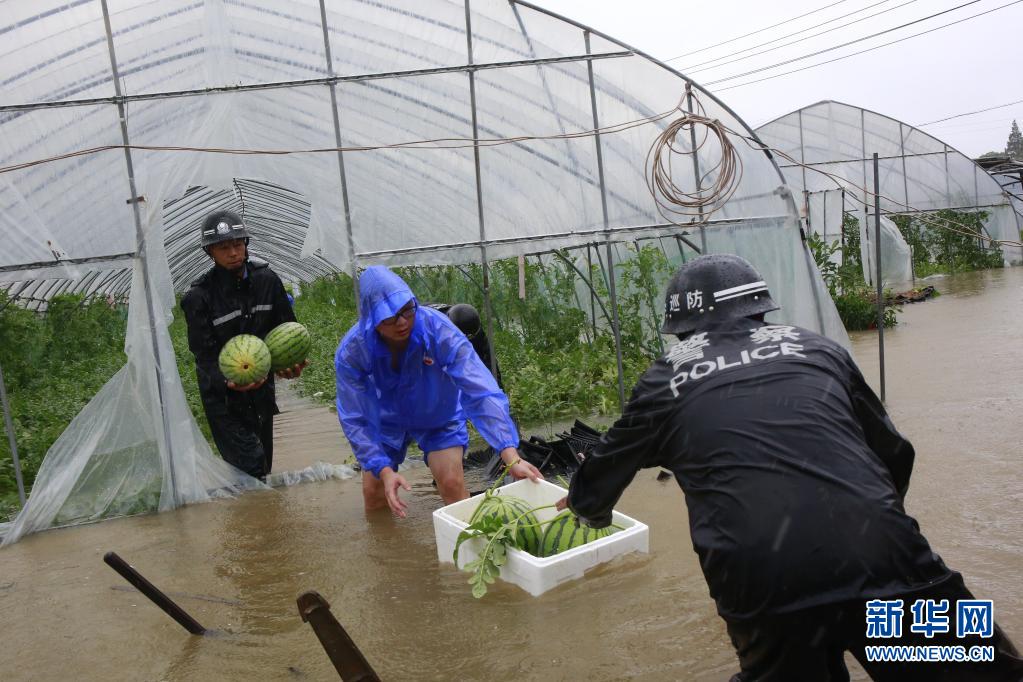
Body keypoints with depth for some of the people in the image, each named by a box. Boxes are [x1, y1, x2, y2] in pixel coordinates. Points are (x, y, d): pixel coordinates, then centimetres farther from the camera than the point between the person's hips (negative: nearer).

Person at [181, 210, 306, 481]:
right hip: (222, 394, -4)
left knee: (263, 466, 17)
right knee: (250, 464, -12)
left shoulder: (267, 280, -4)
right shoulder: (199, 297, -14)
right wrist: (226, 381, -36)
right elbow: (204, 354, -16)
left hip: (262, 388, 4)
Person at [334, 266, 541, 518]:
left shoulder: (438, 329, -37)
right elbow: (354, 420, -24)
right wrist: (384, 471, -37)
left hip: (439, 417, -1)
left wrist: (512, 458, -50)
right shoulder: (351, 352, -31)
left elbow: (481, 392, -41)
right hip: (385, 421, 2)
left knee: (452, 484, -16)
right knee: (374, 495, 6)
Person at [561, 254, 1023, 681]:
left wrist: (589, 506, 48)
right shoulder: (816, 347, 15)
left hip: (765, 588, -1)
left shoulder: (666, 381, 11)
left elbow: (601, 473, 26)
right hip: (886, 559, 2)